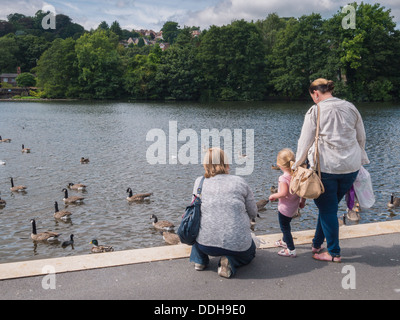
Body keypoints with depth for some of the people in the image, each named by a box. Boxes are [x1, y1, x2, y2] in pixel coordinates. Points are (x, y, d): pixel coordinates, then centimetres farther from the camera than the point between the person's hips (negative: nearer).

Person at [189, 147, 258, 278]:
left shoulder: (199, 182, 2)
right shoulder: (240, 182, -1)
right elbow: (253, 213, 8)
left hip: (206, 243, 2)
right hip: (238, 245, -2)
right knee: (250, 253, 33)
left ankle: (199, 260, 24)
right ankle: (230, 262, 2)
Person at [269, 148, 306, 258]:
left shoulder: (283, 178, -26)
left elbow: (283, 193, -34)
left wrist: (273, 196, -17)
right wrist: (303, 201, 15)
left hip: (285, 208, -8)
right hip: (294, 207, 8)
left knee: (285, 228, 6)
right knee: (286, 225, 28)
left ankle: (291, 250, 11)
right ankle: (285, 241, 47)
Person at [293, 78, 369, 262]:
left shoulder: (315, 111, -5)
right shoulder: (350, 108, 8)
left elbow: (305, 142, -4)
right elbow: (361, 138, 14)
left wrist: (296, 165, 6)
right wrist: (359, 161, 26)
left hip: (325, 167, -5)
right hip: (351, 167, 5)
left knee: (327, 209, 7)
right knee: (329, 206, 17)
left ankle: (334, 253, 15)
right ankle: (317, 244, 28)